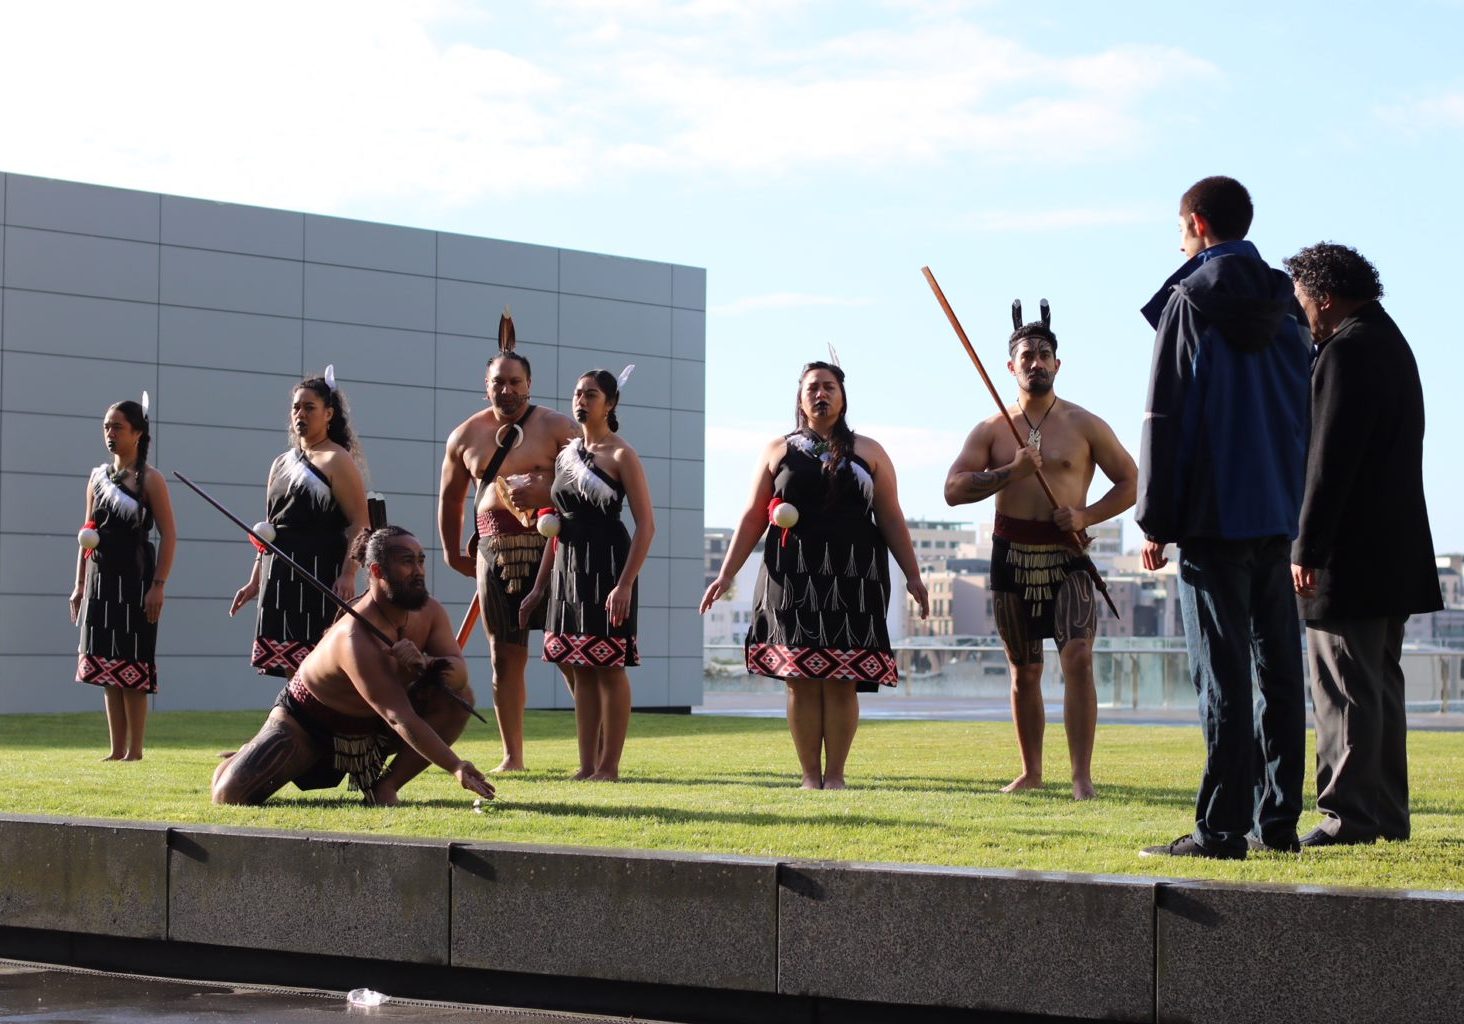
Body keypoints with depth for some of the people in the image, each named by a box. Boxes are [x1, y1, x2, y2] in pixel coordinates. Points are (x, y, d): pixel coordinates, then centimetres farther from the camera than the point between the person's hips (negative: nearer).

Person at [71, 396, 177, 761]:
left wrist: (158, 586, -15)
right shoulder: (98, 477, 12)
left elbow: (169, 535, -9)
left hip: (135, 580, -6)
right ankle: (117, 748, 12)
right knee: (106, 664, 6)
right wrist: (80, 585, 12)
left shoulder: (150, 479, -5)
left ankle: (135, 749, 2)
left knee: (132, 665, -4)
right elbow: (88, 534, 16)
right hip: (101, 580, 6)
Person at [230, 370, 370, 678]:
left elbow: (360, 523, -12)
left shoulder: (336, 461, -4)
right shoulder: (282, 464, 19)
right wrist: (255, 581, 20)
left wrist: (348, 574, -22)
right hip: (279, 577, 7)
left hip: (321, 576, -7)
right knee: (289, 669, 4)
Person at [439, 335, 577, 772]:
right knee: (505, 655, 5)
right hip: (494, 551, 4)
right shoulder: (466, 436, 12)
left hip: (549, 546, -4)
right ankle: (512, 756, 11)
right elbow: (450, 496, 24)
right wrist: (453, 552, 23)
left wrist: (543, 495, -19)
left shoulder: (556, 427, 0)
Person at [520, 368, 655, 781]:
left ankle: (609, 766, 1)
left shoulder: (621, 456, -6)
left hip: (606, 564, -7)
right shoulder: (565, 455, 14)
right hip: (568, 567, 7)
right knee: (581, 669, 7)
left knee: (609, 667, -4)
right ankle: (587, 765, 11)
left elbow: (646, 524, -12)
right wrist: (539, 587, 15)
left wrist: (626, 584, -20)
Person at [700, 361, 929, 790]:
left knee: (841, 681, -3)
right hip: (793, 578, 0)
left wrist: (912, 576, 3)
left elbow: (891, 518, 10)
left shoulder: (868, 452, 12)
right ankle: (810, 776, 2)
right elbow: (753, 518, 11)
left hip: (853, 578, 0)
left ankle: (835, 775, 3)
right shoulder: (778, 451, 12)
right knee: (801, 679, -3)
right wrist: (726, 574, 3)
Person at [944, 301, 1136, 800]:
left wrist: (1087, 515, -11)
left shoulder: (1084, 426, 2)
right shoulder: (992, 430, 6)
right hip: (1012, 555, 3)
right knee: (1023, 670, 10)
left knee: (1077, 658, -17)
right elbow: (953, 490, -3)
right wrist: (1010, 470, -16)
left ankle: (1082, 775, -15)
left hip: (1067, 557, -2)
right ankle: (1030, 771, 22)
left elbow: (1130, 482, 5)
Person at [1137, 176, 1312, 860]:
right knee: (1279, 670, 9)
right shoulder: (1284, 305, 13)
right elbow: (1305, 413, 16)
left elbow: (1164, 418, -8)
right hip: (1279, 514, 6)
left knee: (1222, 674, -7)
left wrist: (1155, 522, -5)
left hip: (1213, 518, -6)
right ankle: (1278, 820, 12)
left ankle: (1221, 828, -8)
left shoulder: (1190, 301, -5)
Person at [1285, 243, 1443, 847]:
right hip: (1394, 551, 10)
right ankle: (1386, 813, 18)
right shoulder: (1390, 342, 17)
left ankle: (1349, 815, -7)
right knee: (1379, 685, 14)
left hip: (1350, 551, -10)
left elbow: (1331, 459, -20)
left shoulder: (1347, 350, -14)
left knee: (1346, 689, -7)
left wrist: (1307, 549, -18)